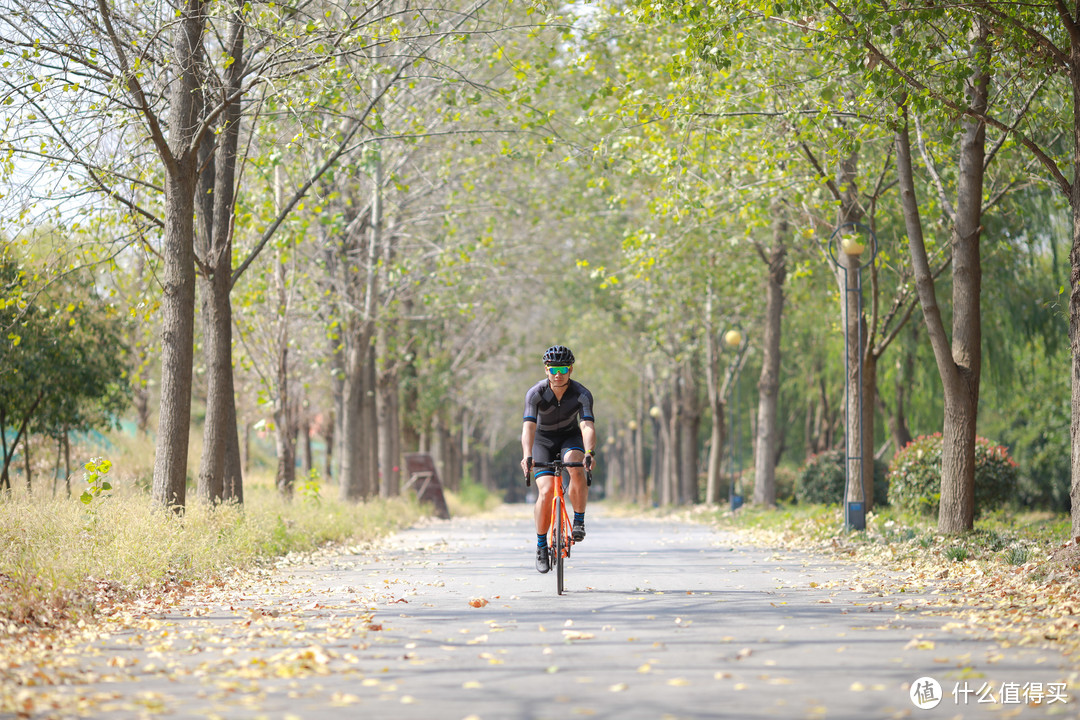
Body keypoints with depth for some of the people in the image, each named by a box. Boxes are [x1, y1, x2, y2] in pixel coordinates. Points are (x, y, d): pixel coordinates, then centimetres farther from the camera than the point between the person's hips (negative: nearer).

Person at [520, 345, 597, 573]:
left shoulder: (582, 394, -23)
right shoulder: (536, 393, -24)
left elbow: (588, 426, -36)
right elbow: (528, 427, -34)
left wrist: (589, 452, -55)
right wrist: (527, 456, -52)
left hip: (570, 437, 0)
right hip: (543, 440, 0)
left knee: (576, 467, -34)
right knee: (546, 492, -19)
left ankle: (579, 521, -16)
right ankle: (541, 546, 0)